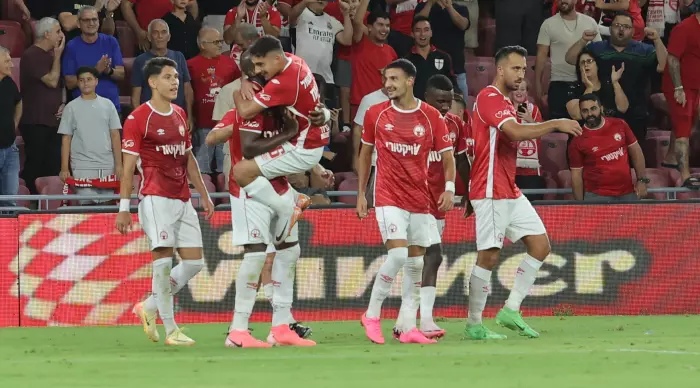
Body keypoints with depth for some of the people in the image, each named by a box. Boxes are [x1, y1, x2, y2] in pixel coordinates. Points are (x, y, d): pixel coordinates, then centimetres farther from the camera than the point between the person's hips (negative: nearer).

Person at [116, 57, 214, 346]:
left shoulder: (180, 115, 16)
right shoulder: (137, 119, -6)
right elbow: (128, 165, -7)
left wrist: (204, 194, 21)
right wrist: (124, 208, -12)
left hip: (183, 200, 7)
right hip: (156, 199, -7)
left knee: (194, 262, 3)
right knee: (163, 259, -10)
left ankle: (149, 307, 19)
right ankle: (170, 330, -4)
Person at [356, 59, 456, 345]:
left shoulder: (431, 117, -1)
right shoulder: (375, 114, 1)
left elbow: (447, 157, 3)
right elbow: (365, 153, 12)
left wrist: (449, 188, -13)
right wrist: (361, 193, 11)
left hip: (420, 199, 2)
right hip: (389, 197, -2)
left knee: (416, 262, 3)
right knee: (398, 254, -18)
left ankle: (407, 326, 10)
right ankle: (372, 315, -4)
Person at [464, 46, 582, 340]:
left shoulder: (505, 102, 19)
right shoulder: (489, 98, -13)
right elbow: (515, 132, -26)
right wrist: (555, 124, -21)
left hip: (510, 192, 10)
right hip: (491, 192, -10)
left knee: (540, 246, 5)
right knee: (488, 257, -7)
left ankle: (511, 310, 10)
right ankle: (474, 325, 1)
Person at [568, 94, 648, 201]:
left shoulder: (620, 125, 2)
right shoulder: (578, 142, -5)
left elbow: (635, 151, 10)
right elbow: (576, 175, -2)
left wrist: (642, 180, 3)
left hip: (627, 193, 3)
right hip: (597, 196, -3)